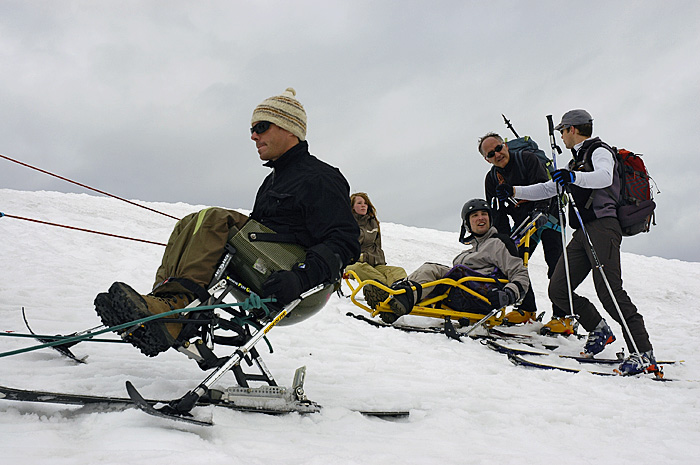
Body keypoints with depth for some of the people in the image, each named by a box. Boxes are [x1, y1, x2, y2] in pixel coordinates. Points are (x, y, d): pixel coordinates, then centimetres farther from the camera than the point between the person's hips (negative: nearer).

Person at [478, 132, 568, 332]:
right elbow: (498, 213, 5)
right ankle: (526, 309, 11)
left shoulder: (527, 159, -11)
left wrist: (540, 210, -37)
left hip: (548, 214, -6)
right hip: (523, 221, 6)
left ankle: (564, 317, -13)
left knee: (556, 265, -15)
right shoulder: (492, 178, 4)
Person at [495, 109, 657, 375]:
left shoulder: (599, 151, 2)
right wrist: (514, 191, 29)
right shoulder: (576, 162, 29)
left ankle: (644, 354, -16)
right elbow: (548, 189, 35)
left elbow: (604, 177, -21)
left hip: (602, 227, -9)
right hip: (583, 232, 9)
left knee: (609, 291, -19)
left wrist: (574, 177, -38)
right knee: (558, 290, -1)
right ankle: (598, 330, 13)